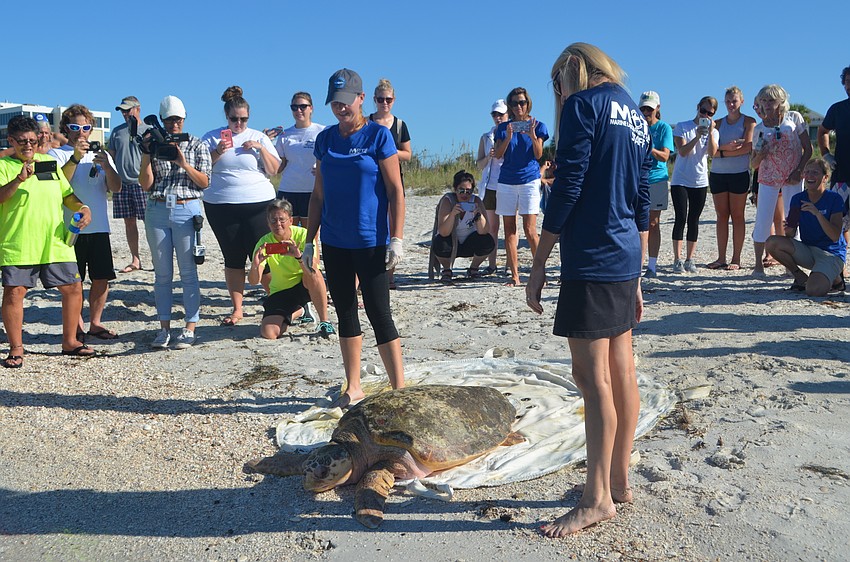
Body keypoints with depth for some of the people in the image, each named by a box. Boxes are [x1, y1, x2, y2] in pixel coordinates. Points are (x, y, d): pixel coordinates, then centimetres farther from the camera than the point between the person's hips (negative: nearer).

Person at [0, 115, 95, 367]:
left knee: (73, 288, 5)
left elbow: (67, 195, 20)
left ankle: (70, 341, 20)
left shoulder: (49, 162, 16)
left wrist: (82, 207, 1)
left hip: (55, 243, 4)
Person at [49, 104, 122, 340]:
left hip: (99, 227, 3)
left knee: (102, 278, 3)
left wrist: (106, 166, -13)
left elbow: (116, 188, 4)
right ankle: (77, 325, 14)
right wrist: (75, 158, -21)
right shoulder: (57, 153, 4)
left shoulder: (101, 154, 15)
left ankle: (95, 323, 16)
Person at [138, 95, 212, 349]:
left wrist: (183, 163, -14)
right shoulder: (154, 145, 9)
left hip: (187, 211, -2)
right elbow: (146, 185, 3)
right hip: (157, 212, 2)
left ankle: (190, 328, 6)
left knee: (188, 272, -1)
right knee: (162, 273, 7)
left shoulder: (197, 145, 5)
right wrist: (146, 155, -8)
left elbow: (205, 183, -1)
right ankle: (164, 328, 14)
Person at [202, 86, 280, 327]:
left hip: (258, 204, -1)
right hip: (221, 206, 1)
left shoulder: (258, 137, 9)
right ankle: (237, 309, 15)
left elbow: (273, 170, 3)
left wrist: (261, 149, -10)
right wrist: (217, 152, -12)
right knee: (233, 258, 6)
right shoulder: (212, 138, 8)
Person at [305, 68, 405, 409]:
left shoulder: (378, 135, -5)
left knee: (379, 313, -4)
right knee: (345, 313, 11)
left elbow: (395, 191, -8)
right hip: (334, 243, 5)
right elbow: (319, 194, 12)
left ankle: (400, 389, 4)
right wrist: (309, 240, 9)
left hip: (370, 243, -5)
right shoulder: (325, 139, 8)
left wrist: (396, 239, -14)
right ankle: (353, 388, 22)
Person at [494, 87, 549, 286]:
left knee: (530, 230, -11)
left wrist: (533, 136, -16)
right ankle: (514, 276, 6)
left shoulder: (537, 125, 6)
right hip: (507, 181, 3)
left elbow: (539, 155, -1)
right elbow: (498, 154, 1)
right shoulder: (503, 128, 11)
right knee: (509, 229, 2)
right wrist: (508, 137, -15)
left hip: (529, 179, -3)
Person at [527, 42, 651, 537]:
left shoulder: (584, 104, -7)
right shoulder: (637, 116, 18)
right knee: (622, 375, 12)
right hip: (627, 259, 9)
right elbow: (642, 204, 18)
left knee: (593, 379, -5)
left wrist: (539, 266, -9)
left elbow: (567, 188, -13)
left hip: (591, 260, -9)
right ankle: (619, 481, 23)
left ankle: (597, 500, 2)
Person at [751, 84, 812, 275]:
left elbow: (808, 149, 1)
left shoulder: (794, 118, 2)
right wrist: (759, 156, -14)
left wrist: (798, 171, -10)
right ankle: (758, 264, 2)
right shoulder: (759, 129, 5)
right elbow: (754, 164, 8)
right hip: (768, 178, 1)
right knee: (762, 220, -6)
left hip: (793, 178, 0)